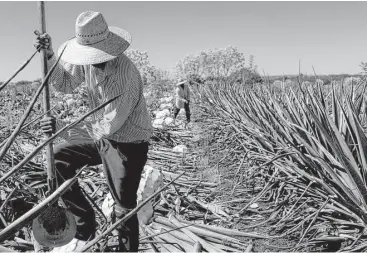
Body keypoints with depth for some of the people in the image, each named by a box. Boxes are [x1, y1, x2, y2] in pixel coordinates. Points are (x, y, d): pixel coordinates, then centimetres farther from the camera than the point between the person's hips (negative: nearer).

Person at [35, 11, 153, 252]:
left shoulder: (125, 75, -31)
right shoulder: (88, 61, -7)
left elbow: (108, 126, -29)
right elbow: (65, 84, 7)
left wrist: (63, 127, -28)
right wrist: (49, 55, -9)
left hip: (128, 144, -8)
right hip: (102, 137, 8)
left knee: (124, 210, 1)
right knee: (58, 158, 4)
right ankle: (85, 229, 13)